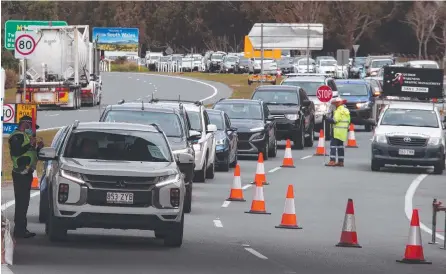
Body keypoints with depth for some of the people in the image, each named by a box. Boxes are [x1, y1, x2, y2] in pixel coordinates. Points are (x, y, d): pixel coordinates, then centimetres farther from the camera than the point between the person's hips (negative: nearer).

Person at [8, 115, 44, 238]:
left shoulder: (24, 136, 24)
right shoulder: (17, 136, -9)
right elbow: (15, 152, -23)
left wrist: (37, 147, 12)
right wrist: (30, 144, -21)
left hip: (26, 173, 11)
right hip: (21, 173, -11)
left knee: (23, 202, 12)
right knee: (21, 202, -12)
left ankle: (21, 229, 16)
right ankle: (19, 230, -14)